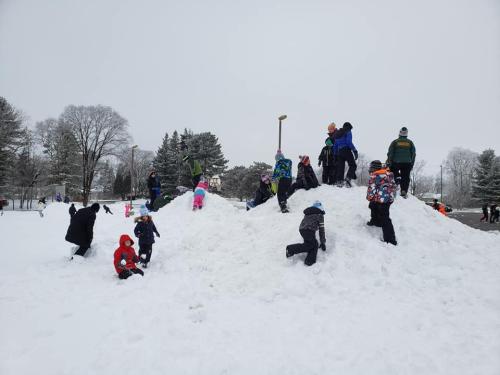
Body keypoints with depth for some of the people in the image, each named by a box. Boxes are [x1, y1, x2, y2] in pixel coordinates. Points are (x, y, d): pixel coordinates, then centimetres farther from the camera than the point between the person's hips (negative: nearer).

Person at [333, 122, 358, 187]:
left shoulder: (337, 134, 20)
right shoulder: (348, 132, 0)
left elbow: (335, 145, 19)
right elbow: (349, 142, -14)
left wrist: (335, 155, 22)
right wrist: (355, 150, -14)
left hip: (339, 152, 6)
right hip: (347, 151, -6)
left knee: (340, 167, 7)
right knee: (353, 165, -1)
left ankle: (339, 181, 0)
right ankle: (348, 178, -20)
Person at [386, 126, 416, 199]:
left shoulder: (395, 142, 0)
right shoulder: (410, 143, 8)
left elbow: (390, 153, -3)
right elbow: (413, 154, 11)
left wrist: (389, 163, 3)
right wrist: (412, 164, 17)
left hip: (396, 163, -2)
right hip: (407, 163, 2)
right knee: (405, 178, 5)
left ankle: (396, 179, -9)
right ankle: (404, 191, -3)